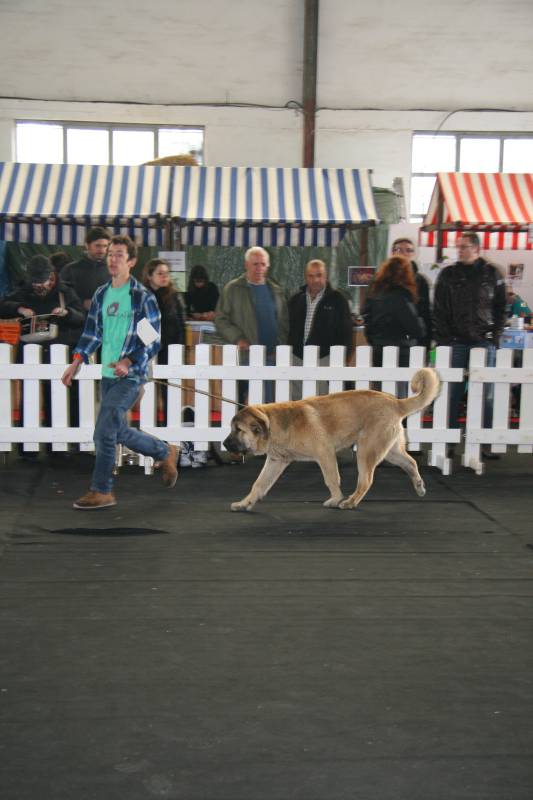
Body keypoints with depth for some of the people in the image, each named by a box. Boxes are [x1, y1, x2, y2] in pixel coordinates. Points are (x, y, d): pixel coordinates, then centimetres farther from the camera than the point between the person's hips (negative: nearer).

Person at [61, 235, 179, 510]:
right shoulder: (101, 295, 11)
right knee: (118, 431, 14)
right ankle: (165, 453, 35)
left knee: (104, 431, -12)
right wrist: (77, 362, 7)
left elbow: (153, 340, -10)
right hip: (108, 375, 7)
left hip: (131, 376, -7)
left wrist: (129, 362, -24)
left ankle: (101, 491, 3)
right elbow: (92, 332, 18)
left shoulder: (143, 297, -8)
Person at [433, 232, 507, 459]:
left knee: (486, 393, -1)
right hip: (456, 341, 0)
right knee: (452, 392, 0)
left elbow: (501, 308, 10)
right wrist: (444, 338, -4)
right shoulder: (448, 275, 7)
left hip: (484, 341, 0)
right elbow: (439, 310, 5)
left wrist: (495, 335, 0)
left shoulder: (492, 274, 7)